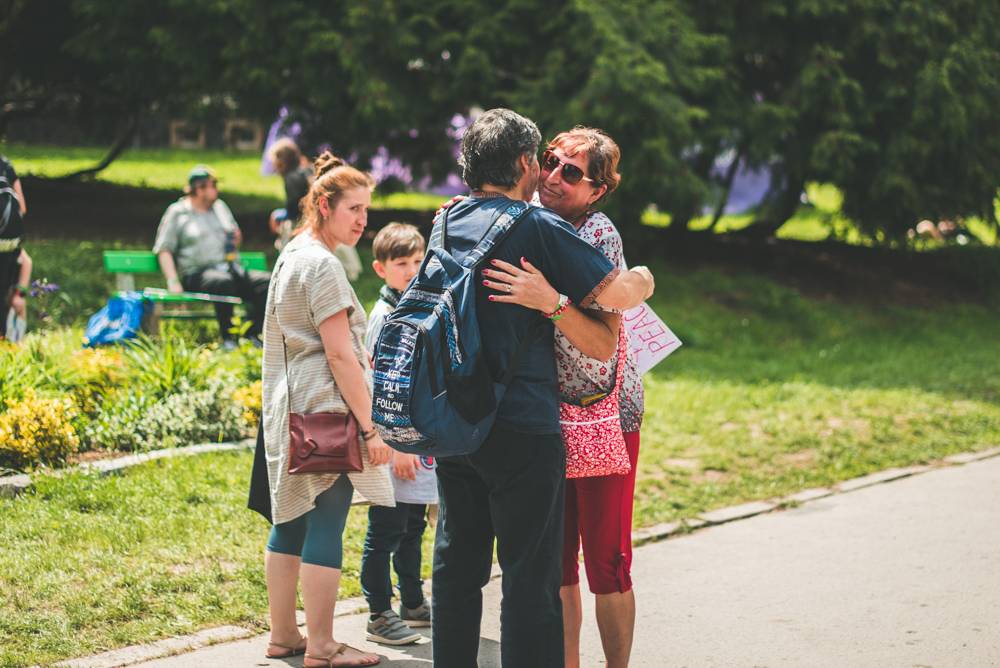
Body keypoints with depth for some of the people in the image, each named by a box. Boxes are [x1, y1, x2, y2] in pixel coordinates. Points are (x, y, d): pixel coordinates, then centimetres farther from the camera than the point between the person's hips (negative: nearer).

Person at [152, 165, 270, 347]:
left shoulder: (220, 207, 25)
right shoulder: (176, 213, 8)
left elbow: (235, 237, 36)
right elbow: (164, 250, 2)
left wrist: (236, 238, 8)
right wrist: (173, 282, -12)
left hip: (231, 269, 6)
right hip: (198, 275, -5)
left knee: (266, 281, -22)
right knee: (223, 282, -40)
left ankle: (252, 335, -20)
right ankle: (227, 338, -32)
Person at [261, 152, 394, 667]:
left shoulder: (292, 255, 17)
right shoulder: (322, 264, -14)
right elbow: (339, 355, -18)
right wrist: (369, 427, -15)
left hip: (290, 411, 10)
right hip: (325, 412, -10)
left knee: (291, 520, 13)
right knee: (325, 525, -5)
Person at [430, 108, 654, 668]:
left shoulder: (449, 222, 10)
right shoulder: (538, 227, -11)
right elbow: (618, 294, -16)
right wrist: (644, 279, 4)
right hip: (521, 427, -7)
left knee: (458, 561, 15)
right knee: (530, 574, 0)